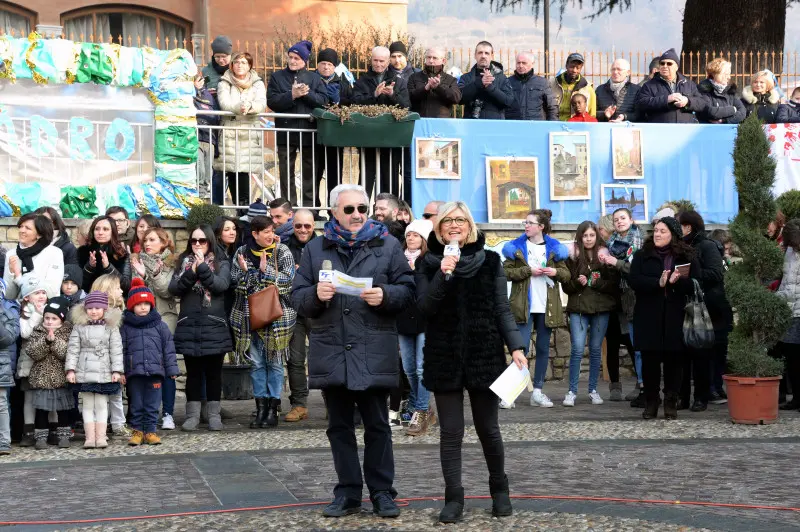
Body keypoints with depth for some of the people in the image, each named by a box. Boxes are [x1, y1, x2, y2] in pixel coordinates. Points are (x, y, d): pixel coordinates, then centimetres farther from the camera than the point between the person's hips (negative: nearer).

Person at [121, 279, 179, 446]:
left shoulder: (160, 326, 7)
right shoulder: (126, 327, 5)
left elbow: (168, 349, 7)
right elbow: (121, 350, 5)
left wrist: (172, 369, 3)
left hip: (155, 371, 0)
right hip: (134, 373, 0)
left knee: (152, 405, 3)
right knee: (136, 405, 6)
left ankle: (150, 430, 11)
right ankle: (137, 430, 14)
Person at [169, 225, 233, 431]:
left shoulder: (221, 263, 7)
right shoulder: (184, 262, 13)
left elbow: (222, 285, -11)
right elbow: (173, 288, 0)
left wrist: (203, 268, -17)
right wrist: (191, 273, -14)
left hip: (214, 325, -1)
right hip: (188, 325, 2)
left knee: (213, 371, 2)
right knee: (193, 371, 4)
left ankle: (214, 415, 8)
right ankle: (192, 415, 8)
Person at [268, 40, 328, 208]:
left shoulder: (314, 78, 9)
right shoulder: (277, 77, 5)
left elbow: (323, 100, -3)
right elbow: (272, 101, -7)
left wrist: (307, 93, -16)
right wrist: (292, 95, -17)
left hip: (309, 130, 1)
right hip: (285, 130, -1)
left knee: (309, 171, 6)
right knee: (286, 172, 4)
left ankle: (309, 205, 13)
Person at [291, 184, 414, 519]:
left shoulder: (388, 245, 4)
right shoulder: (315, 249, 9)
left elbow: (408, 290, 1)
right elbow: (297, 297, 7)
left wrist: (385, 295, -18)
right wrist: (316, 295, -14)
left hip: (373, 353, -2)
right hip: (331, 352, 2)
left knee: (377, 426, 4)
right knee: (339, 426, 9)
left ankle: (382, 493, 12)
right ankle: (348, 493, 17)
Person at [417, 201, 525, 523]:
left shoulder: (489, 261, 3)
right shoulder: (428, 264, 3)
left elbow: (502, 310, 3)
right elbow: (424, 308, -9)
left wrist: (516, 346, -8)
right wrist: (443, 275, -21)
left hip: (484, 354, 0)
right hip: (444, 357, 0)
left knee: (488, 428, 7)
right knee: (451, 432, 2)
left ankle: (500, 490, 25)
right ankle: (453, 498, 7)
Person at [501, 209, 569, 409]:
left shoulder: (555, 248, 8)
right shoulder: (516, 247, 2)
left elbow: (566, 274, 10)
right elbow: (506, 271, -5)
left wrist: (556, 271, -11)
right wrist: (528, 271, -15)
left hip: (547, 306, 3)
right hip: (524, 306, -3)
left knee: (543, 348, 6)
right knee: (521, 347, -8)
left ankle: (538, 391, 13)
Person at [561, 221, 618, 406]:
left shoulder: (604, 255, 1)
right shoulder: (572, 256, 1)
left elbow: (614, 283, -2)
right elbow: (566, 285, 1)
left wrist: (594, 282, -14)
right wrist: (578, 283, -17)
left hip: (601, 308, 1)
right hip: (578, 308, -1)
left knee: (596, 349, 8)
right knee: (577, 349, -8)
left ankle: (593, 390, 18)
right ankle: (572, 391, -1)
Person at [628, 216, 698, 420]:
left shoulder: (686, 257, 6)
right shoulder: (642, 256, 6)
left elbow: (693, 286, 0)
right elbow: (633, 280, -7)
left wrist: (678, 281, -21)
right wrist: (658, 283, -19)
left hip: (674, 319, 0)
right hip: (648, 317, 0)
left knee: (673, 360, 2)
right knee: (649, 360, 2)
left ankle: (671, 403, 10)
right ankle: (651, 403, 12)